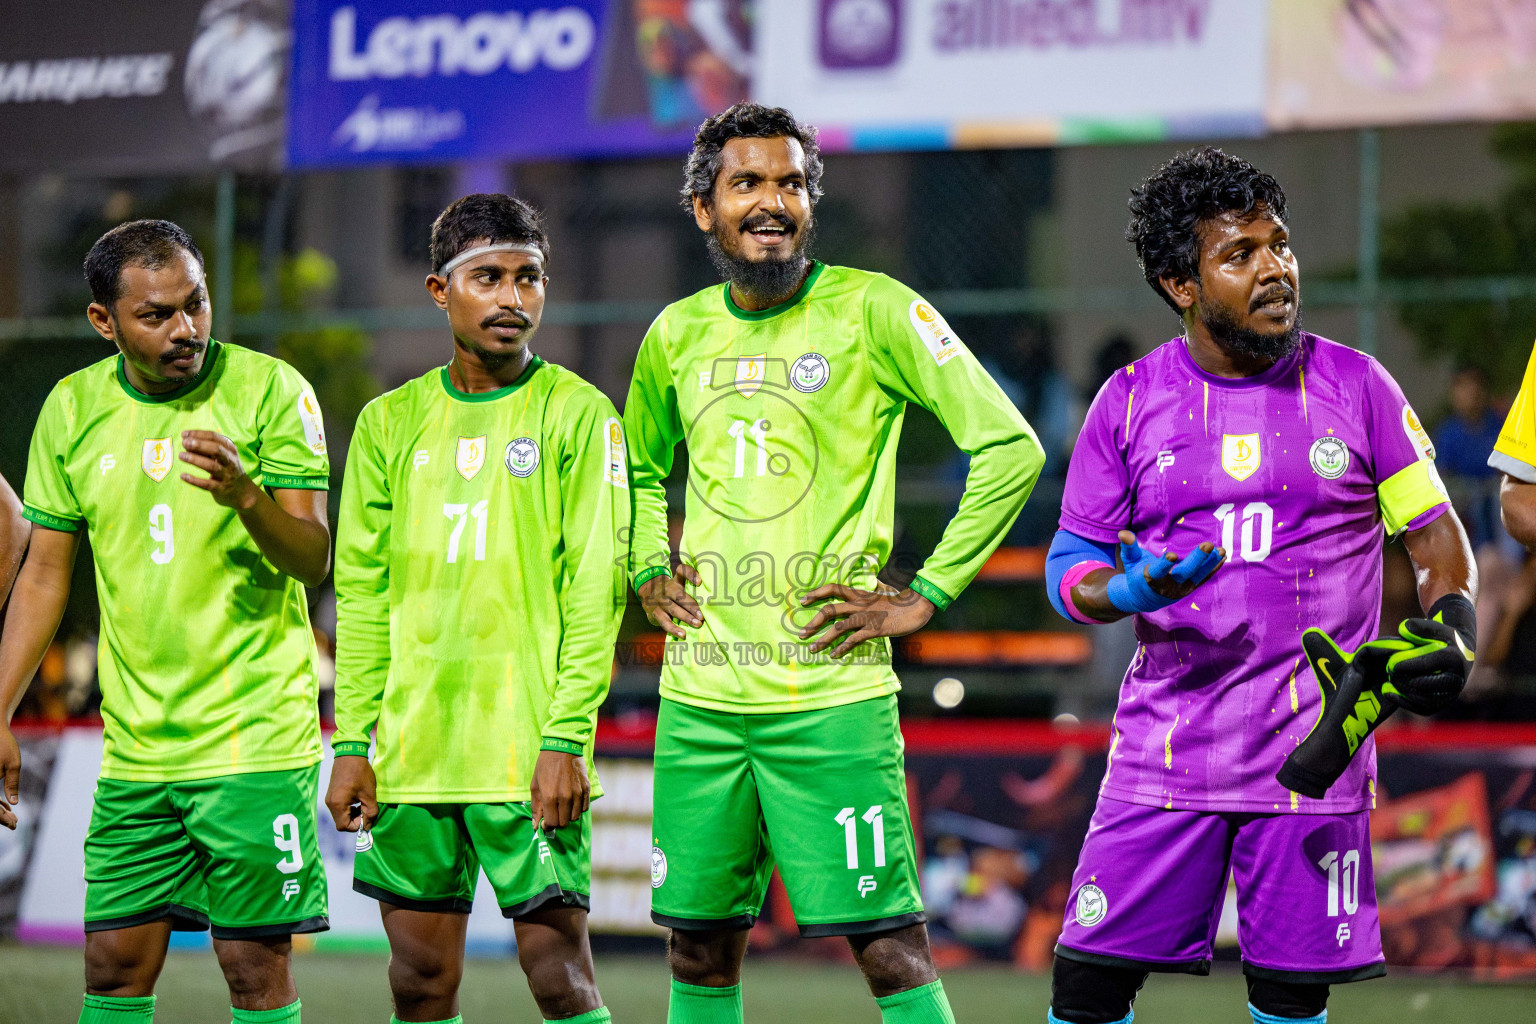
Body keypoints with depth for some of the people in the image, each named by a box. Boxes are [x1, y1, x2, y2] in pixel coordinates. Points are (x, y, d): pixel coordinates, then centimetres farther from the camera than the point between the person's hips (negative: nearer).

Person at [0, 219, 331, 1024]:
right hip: (134, 744, 4)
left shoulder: (270, 390, -6)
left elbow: (313, 560, -8)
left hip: (256, 738, -4)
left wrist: (246, 496, -28)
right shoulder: (73, 408, 5)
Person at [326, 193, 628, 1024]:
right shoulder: (390, 424, 11)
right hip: (412, 754, 4)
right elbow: (361, 594, 12)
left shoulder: (576, 414, 0)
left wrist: (565, 738, -12)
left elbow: (596, 589, -4)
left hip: (529, 755, -4)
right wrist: (351, 742, 5)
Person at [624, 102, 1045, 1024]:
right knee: (700, 945, 9)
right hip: (699, 696, 5)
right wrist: (648, 572, 14)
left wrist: (925, 596, -9)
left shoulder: (872, 310, -5)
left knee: (890, 943, -8)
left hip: (831, 696, -5)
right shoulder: (677, 334, 11)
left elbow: (1011, 449, -8)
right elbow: (640, 467, 31)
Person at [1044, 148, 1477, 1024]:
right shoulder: (1131, 402, 4)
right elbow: (1071, 561, 7)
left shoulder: (1355, 386, 3)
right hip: (1167, 746, 1)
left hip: (1313, 747, -1)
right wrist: (1126, 591, -16)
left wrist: (1447, 637, -11)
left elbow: (1435, 532, 8)